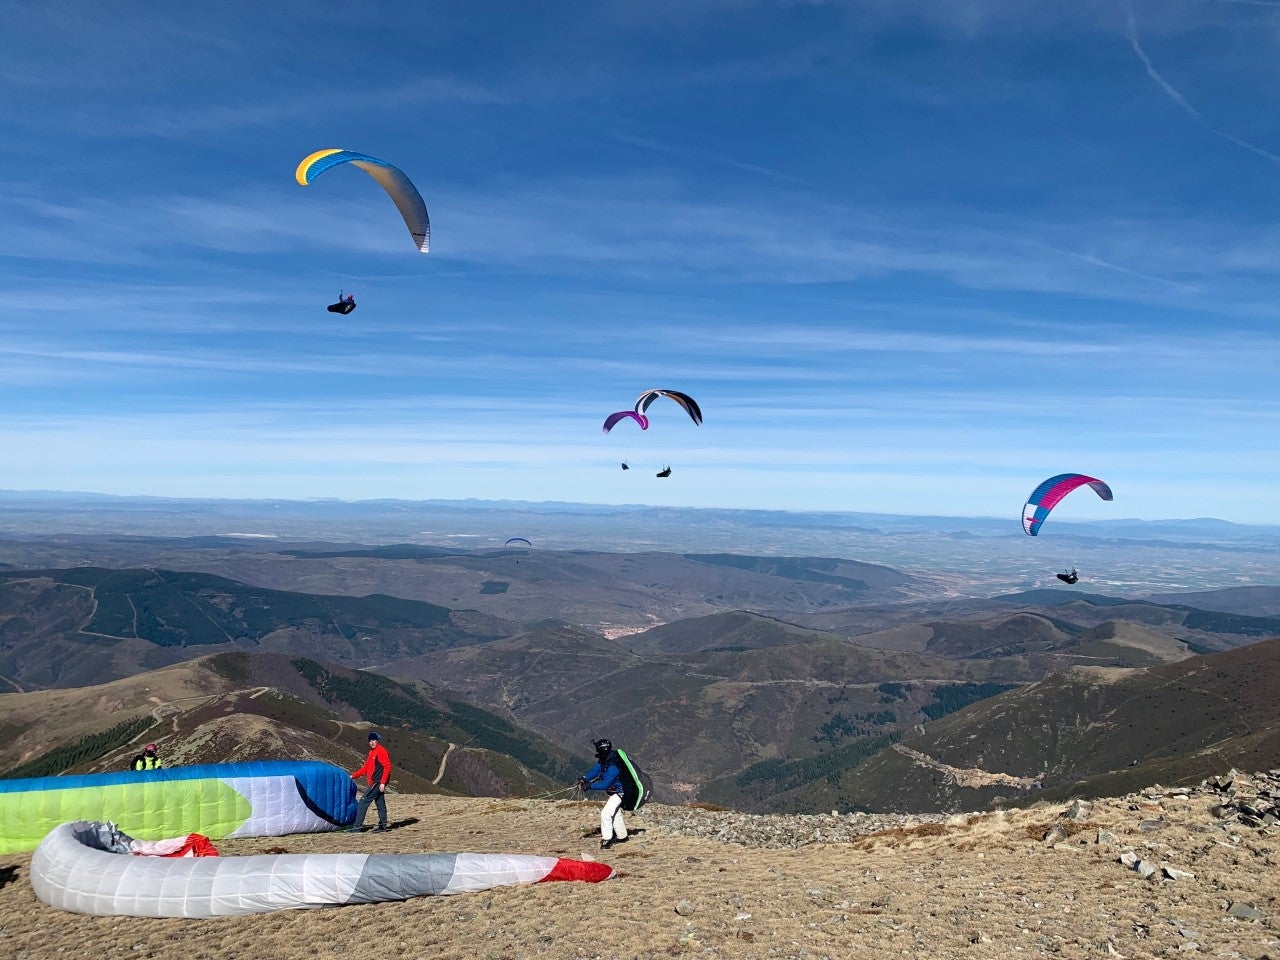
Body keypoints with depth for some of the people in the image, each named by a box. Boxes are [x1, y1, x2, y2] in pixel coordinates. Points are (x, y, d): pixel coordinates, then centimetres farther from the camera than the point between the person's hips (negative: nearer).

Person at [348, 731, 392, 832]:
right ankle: (382, 825, 15)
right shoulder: (372, 752, 17)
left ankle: (358, 826, -6)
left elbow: (387, 767, -18)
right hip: (375, 782, 9)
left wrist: (383, 782, -21)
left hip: (378, 782, -9)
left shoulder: (381, 751, -12)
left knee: (363, 802, -8)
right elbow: (366, 768, 21)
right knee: (380, 803, 11)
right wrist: (354, 776, 14)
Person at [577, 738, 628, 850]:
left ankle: (607, 840, -6)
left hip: (617, 792, -10)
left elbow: (605, 784, -36)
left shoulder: (613, 766, -35)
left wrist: (589, 786, -36)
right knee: (616, 814, 22)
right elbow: (595, 770, -7)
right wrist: (584, 778, -23)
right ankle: (622, 837, 38)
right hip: (610, 791, 10)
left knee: (606, 814, -17)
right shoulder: (604, 760, -6)